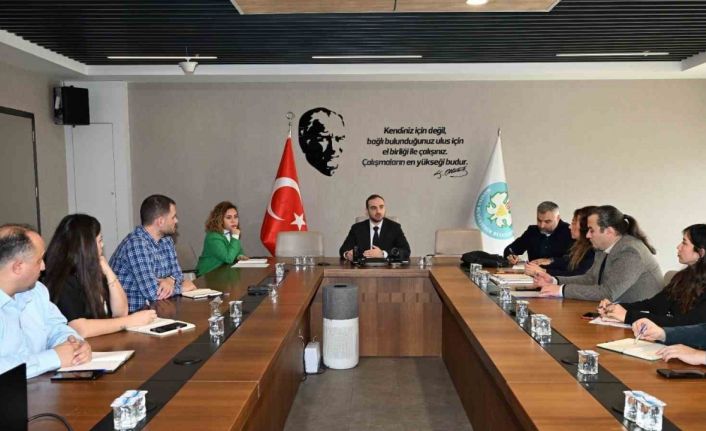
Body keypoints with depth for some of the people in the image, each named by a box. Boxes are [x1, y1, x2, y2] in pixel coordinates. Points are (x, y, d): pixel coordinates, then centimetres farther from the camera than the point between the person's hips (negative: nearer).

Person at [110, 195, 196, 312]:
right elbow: (152, 292, -27)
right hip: (129, 314, -8)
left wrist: (171, 280, -12)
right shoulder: (136, 244, -21)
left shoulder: (166, 240, 5)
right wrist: (181, 287, -10)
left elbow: (177, 273, 11)